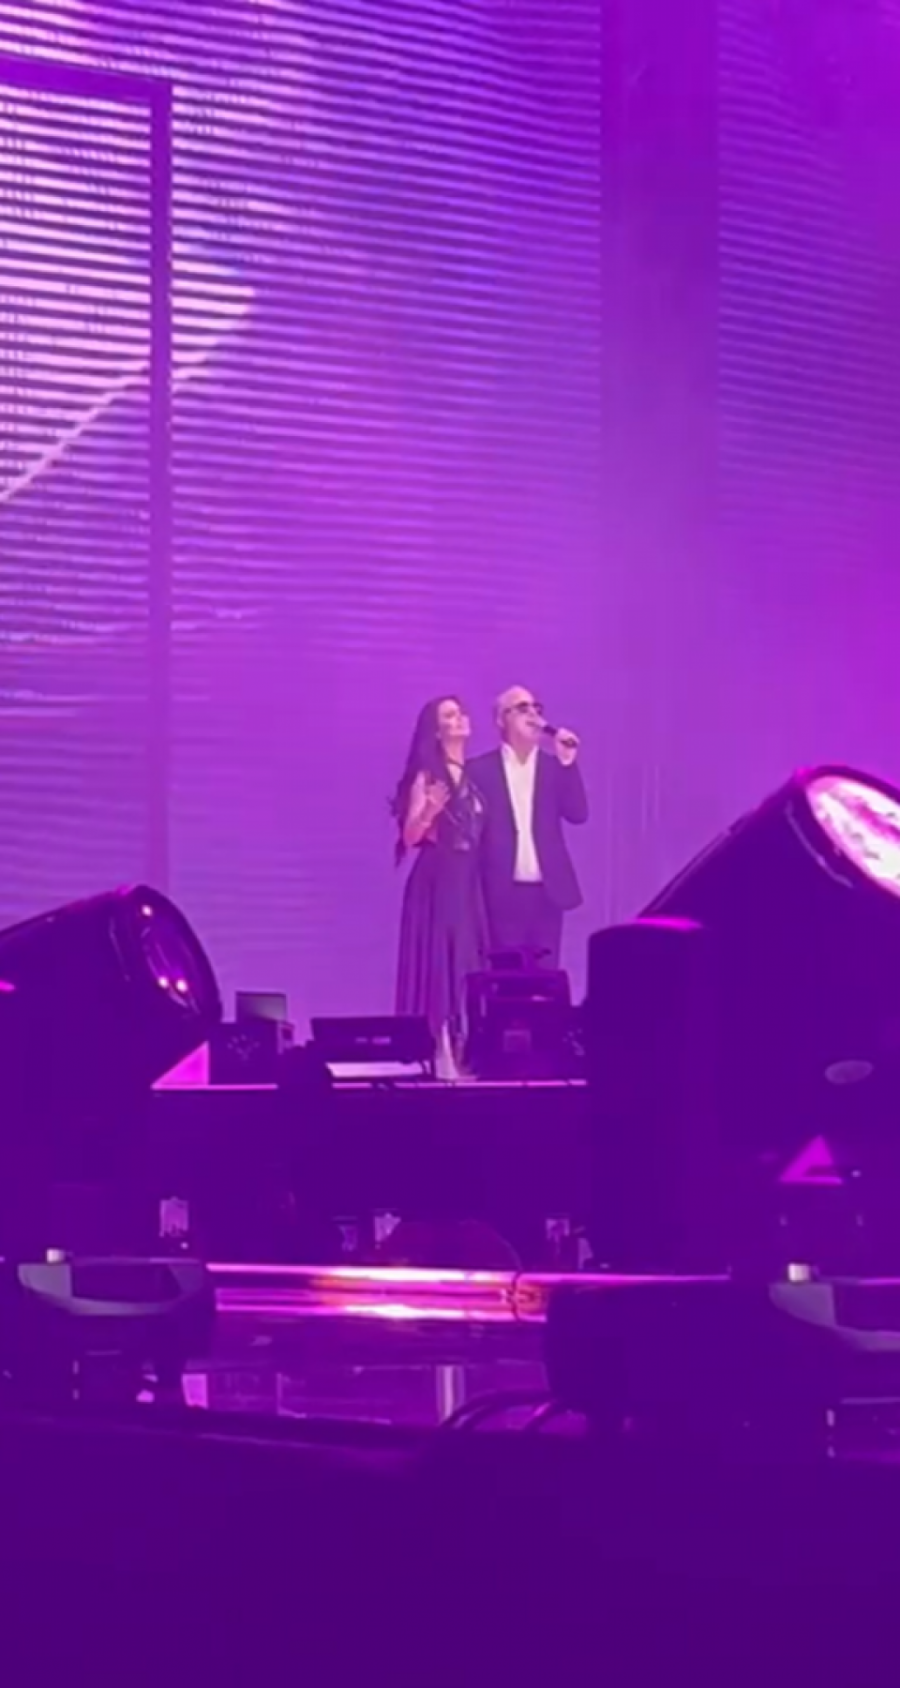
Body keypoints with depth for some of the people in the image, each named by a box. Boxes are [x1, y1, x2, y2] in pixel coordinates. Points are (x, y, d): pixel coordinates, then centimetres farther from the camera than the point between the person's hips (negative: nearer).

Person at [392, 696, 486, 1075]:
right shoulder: (427, 775, -5)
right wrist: (429, 810, -25)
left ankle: (460, 1053, 8)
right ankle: (436, 1056, -8)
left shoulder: (472, 776, 14)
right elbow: (410, 836, -10)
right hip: (436, 880, -7)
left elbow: (477, 833, 15)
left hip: (467, 881, 7)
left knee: (467, 962, 5)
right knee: (438, 961, -8)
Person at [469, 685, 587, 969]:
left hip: (546, 890, 3)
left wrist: (568, 764, -12)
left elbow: (578, 814, -1)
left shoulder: (555, 765, 10)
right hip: (503, 892, -2)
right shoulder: (480, 769, 2)